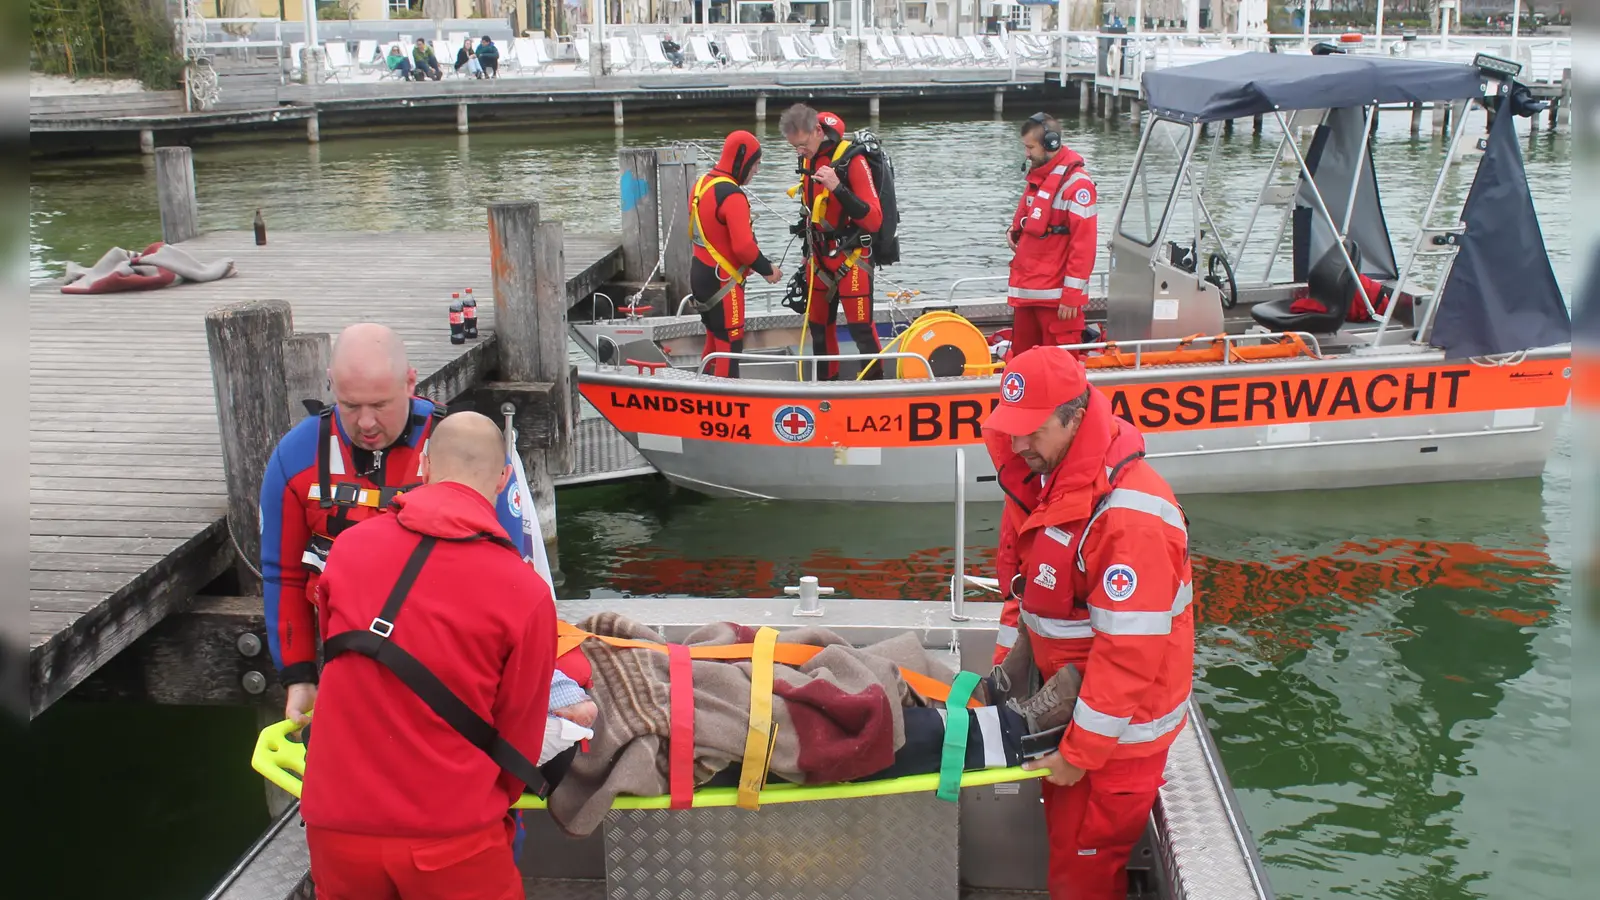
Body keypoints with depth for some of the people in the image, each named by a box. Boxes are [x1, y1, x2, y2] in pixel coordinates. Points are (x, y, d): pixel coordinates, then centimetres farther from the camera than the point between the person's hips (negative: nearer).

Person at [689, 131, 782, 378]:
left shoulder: (702, 183, 8)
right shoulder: (732, 196, -21)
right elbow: (743, 245, -26)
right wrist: (767, 270, -10)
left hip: (700, 274, 9)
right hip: (721, 281, -9)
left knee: (715, 340, 19)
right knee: (730, 346, -3)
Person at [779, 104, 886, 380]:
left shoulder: (852, 160, -18)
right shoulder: (808, 160, 4)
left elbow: (874, 220, -23)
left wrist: (838, 188, -34)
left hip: (851, 258, -7)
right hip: (819, 258, 7)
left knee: (861, 327, -10)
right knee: (818, 326, 14)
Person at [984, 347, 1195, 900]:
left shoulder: (1130, 514, -30)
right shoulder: (1040, 478, -1)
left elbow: (1130, 649, -29)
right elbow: (1022, 573, 14)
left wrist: (1081, 753, -22)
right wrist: (1020, 647, 7)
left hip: (1117, 728, -8)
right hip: (1064, 694, 8)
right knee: (1064, 839, 23)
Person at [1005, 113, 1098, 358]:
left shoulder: (1076, 182, -14)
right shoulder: (1036, 176, 13)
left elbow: (1083, 244, -17)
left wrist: (1071, 296, -19)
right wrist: (1014, 231, 5)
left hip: (1056, 295, -9)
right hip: (1026, 290, 9)